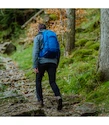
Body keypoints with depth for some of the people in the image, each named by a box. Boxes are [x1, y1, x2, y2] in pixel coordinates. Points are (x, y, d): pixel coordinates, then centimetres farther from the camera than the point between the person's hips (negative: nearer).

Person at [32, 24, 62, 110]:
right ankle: (58, 97, -24)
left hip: (42, 62, -3)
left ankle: (40, 100, 15)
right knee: (52, 82, 3)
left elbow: (35, 52, -9)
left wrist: (35, 66, -11)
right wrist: (56, 64, 25)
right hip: (53, 62, 3)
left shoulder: (37, 37, 3)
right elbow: (58, 52, 17)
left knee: (38, 81, 17)